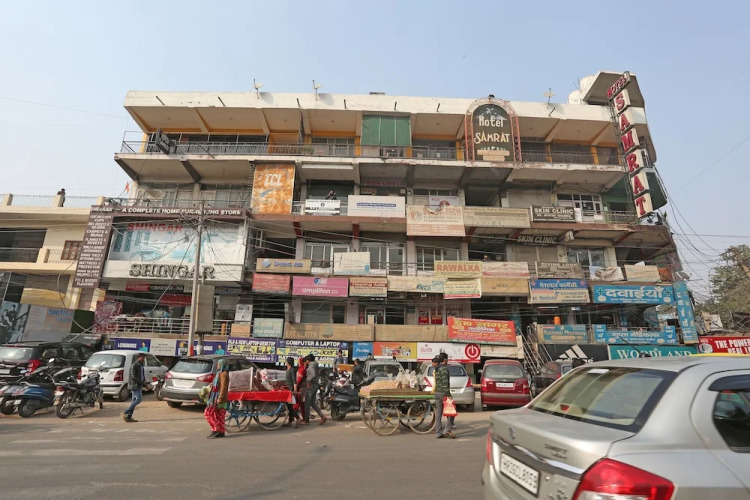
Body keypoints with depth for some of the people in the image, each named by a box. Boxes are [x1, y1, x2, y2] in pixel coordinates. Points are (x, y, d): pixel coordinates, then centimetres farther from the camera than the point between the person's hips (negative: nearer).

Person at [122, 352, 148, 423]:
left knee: (134, 400, 8)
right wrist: (142, 382, -19)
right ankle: (125, 413, -6)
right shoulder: (134, 366, -12)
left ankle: (129, 417, 12)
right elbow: (133, 377, -18)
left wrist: (144, 383, 8)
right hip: (134, 385, -9)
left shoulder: (141, 366, 16)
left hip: (139, 386, 9)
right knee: (139, 399, -14)